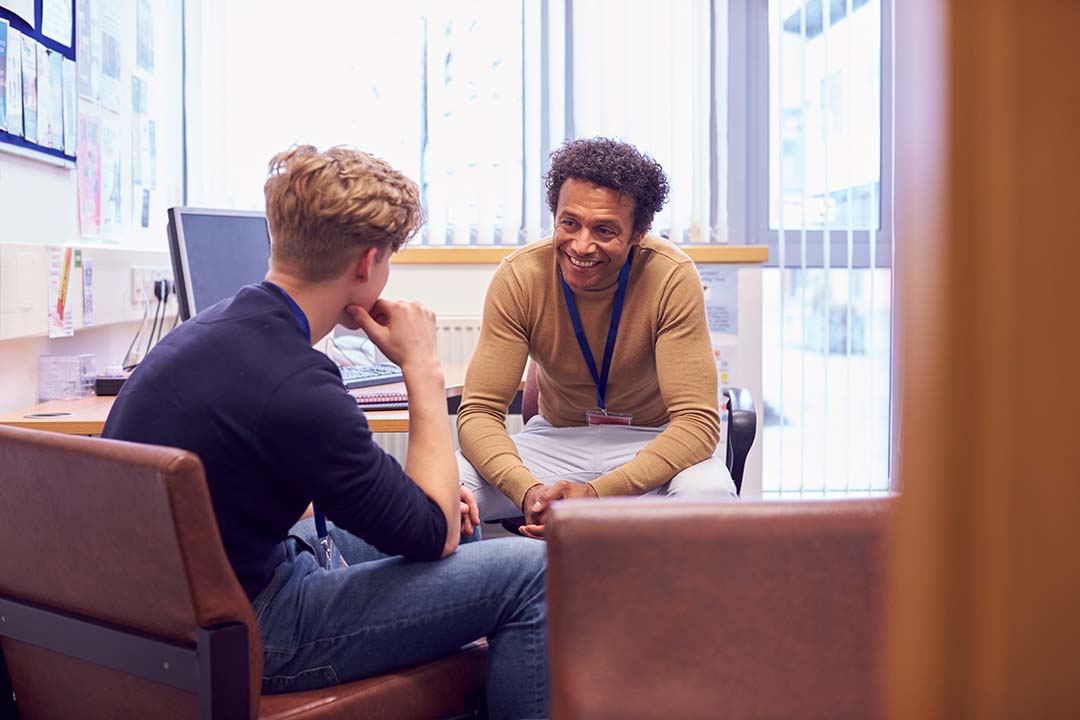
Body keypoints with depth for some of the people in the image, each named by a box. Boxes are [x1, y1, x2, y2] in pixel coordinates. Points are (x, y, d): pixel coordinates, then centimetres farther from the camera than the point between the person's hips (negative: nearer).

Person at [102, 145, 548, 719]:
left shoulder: (214, 326, 3)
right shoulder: (294, 386, -28)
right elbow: (436, 534, -15)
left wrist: (426, 492, 8)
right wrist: (423, 369, -10)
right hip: (241, 634, -10)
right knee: (528, 573, -12)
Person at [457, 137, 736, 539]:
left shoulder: (672, 277, -21)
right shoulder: (520, 276, -16)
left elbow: (697, 420, -24)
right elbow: (479, 411, -16)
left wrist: (596, 493, -39)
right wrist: (528, 490, -38)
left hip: (653, 442, -1)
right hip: (556, 438, 1)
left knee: (709, 494, -36)